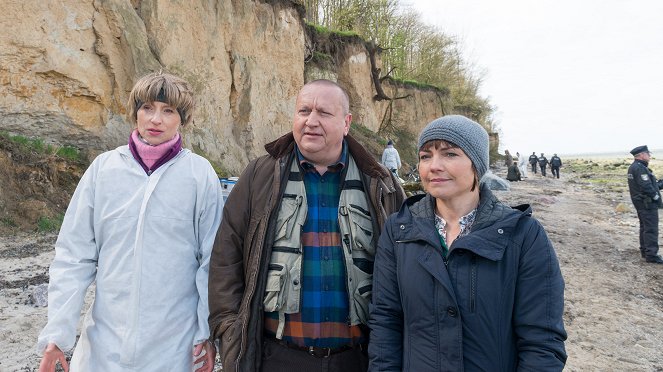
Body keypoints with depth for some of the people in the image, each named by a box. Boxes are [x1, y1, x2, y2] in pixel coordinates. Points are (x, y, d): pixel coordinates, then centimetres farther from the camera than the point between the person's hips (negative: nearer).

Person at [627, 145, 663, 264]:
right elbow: (646, 187, -24)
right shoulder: (640, 168, -19)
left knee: (645, 227, 18)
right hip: (648, 204, -10)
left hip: (640, 203, 10)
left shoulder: (634, 167, 13)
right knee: (651, 229, -7)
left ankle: (645, 251, 27)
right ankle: (651, 255, -5)